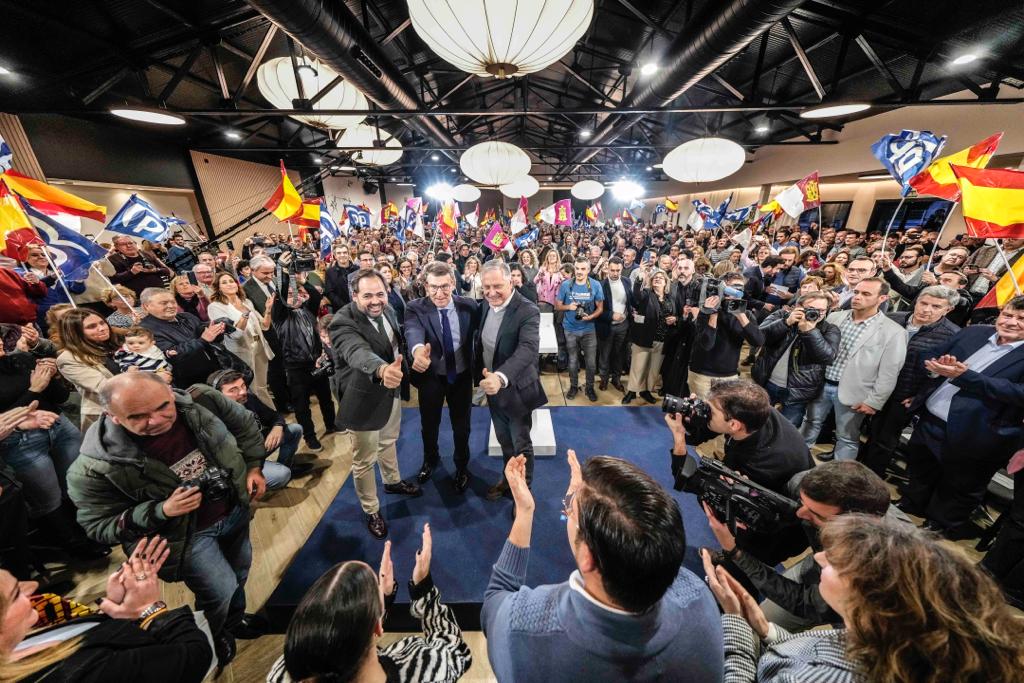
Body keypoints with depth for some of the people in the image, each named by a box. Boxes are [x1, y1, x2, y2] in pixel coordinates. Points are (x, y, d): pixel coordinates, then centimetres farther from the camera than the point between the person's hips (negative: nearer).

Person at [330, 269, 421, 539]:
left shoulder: (387, 310, -6)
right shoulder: (343, 323, -28)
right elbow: (358, 352, -48)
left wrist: (397, 373, 13)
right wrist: (382, 369, -68)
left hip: (393, 390, 7)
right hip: (366, 398, -7)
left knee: (388, 441, 29)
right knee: (365, 459, 13)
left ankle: (392, 481, 55)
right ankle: (371, 511, 36)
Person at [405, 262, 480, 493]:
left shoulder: (469, 306, -12)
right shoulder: (415, 308, -17)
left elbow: (478, 335, 1)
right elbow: (413, 330, -38)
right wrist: (418, 350, -60)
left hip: (462, 376, 1)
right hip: (431, 377, 0)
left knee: (461, 425, 17)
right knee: (429, 424, 21)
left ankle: (461, 466, 44)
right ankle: (430, 459, 52)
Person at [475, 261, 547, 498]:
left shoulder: (527, 311, -23)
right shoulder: (487, 305, -1)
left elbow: (528, 349, -38)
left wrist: (501, 377, -53)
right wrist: (481, 375, 10)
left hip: (516, 390, -6)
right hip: (492, 388, 6)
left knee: (521, 445, 13)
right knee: (504, 441, 25)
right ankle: (508, 479, 47)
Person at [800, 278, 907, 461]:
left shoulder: (893, 332, -9)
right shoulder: (835, 317, 2)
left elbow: (888, 374, -9)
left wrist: (873, 401, -10)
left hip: (852, 393, -3)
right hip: (821, 383, 4)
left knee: (847, 438, 11)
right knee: (811, 423, 19)